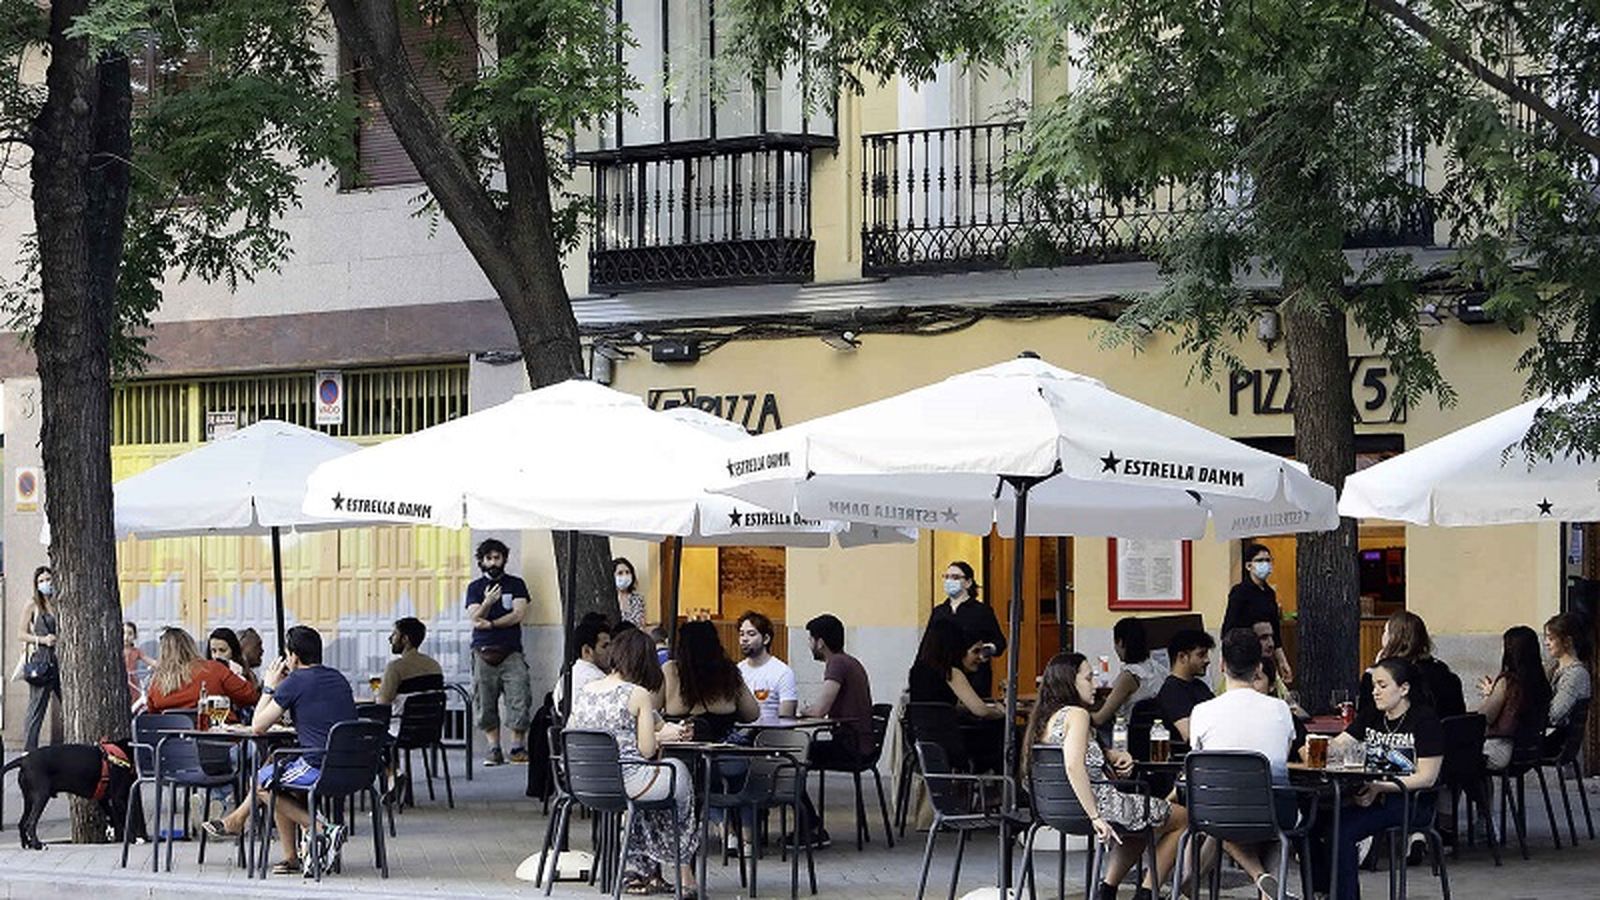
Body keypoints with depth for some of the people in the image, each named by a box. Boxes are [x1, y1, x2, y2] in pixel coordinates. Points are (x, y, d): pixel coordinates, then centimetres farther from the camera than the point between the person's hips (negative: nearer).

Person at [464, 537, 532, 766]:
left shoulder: (516, 584, 11)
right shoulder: (475, 588, 12)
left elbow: (518, 614, -1)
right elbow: (475, 618, -2)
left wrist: (491, 623, -6)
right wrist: (487, 602, -21)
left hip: (511, 652, -1)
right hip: (484, 653, 1)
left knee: (519, 699, -10)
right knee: (485, 703, -4)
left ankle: (517, 747, -4)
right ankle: (494, 749, 1)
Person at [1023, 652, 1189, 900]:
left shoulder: (1045, 718, 10)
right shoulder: (1076, 714, -17)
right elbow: (1074, 767, -31)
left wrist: (1115, 755, 7)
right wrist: (1096, 818, -30)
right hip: (1099, 802, -9)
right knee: (1181, 819, 12)